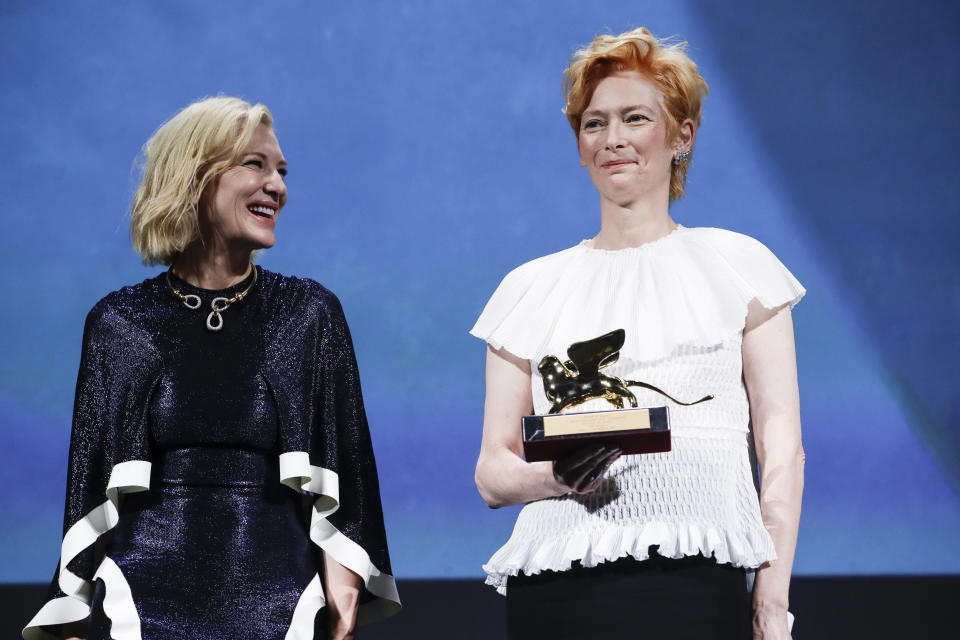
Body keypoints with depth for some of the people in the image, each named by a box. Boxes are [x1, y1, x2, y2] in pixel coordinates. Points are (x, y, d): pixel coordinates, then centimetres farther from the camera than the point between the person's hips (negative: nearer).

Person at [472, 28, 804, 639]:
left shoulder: (738, 266, 10)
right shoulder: (532, 288, 15)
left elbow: (782, 448, 5)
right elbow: (492, 471, 12)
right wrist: (559, 474, -10)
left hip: (695, 578, -1)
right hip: (557, 589, 2)